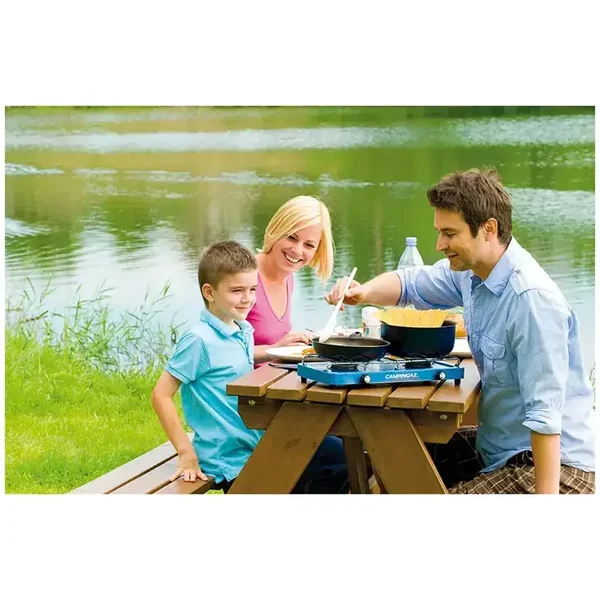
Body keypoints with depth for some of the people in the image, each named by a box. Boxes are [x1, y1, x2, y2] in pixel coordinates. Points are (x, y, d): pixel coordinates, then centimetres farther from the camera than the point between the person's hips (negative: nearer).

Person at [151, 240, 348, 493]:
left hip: (259, 448, 8)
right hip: (230, 462, -8)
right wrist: (186, 453, -17)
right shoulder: (199, 340, -17)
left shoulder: (244, 331, 6)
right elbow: (161, 395, -16)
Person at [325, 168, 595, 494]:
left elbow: (545, 412, -30)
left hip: (554, 464, -9)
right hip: (499, 445, 9)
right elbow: (410, 283, 17)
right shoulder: (471, 270, 1)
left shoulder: (531, 298, -27)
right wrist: (363, 291, -4)